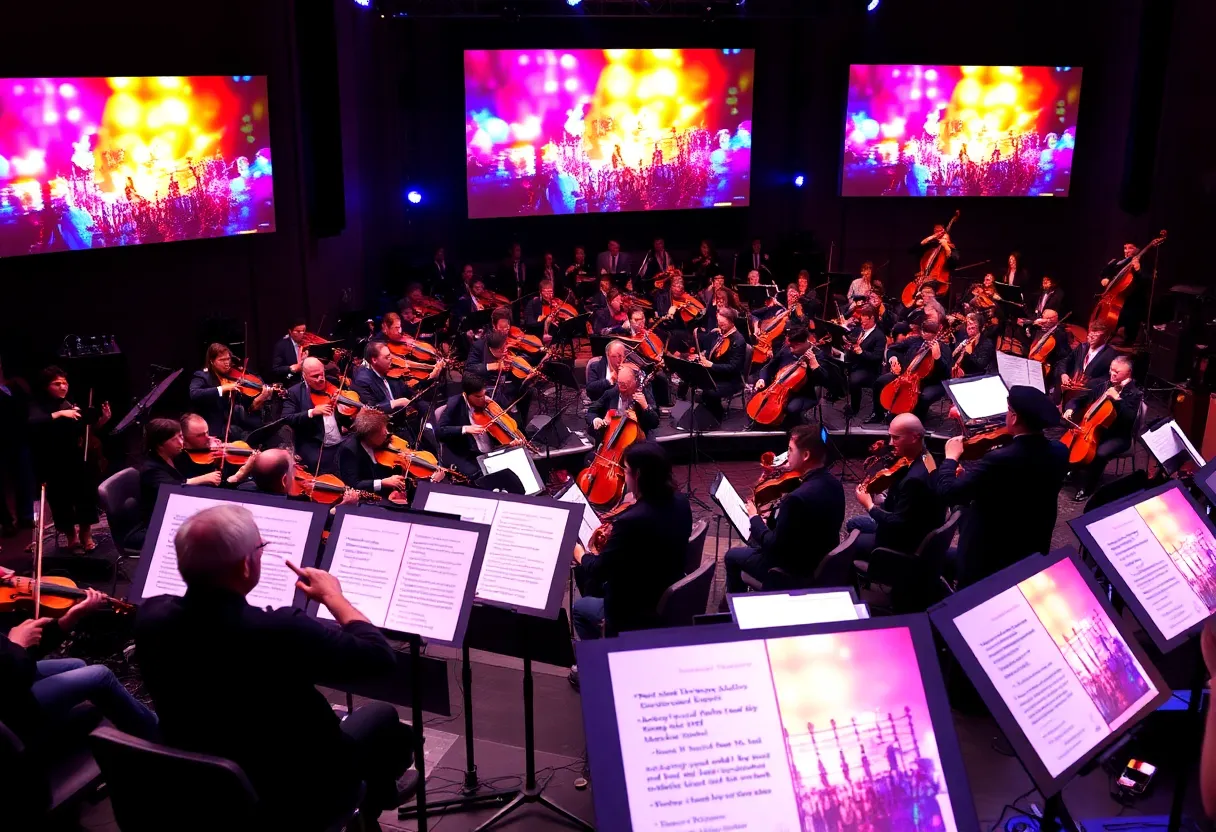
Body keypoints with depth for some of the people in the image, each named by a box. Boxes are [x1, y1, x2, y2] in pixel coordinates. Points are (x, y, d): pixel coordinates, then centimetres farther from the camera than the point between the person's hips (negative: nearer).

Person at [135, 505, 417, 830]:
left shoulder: (151, 616, -18)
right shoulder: (279, 632, -36)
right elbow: (381, 656, -22)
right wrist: (332, 596, -9)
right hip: (292, 805, -5)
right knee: (381, 715, 19)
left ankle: (374, 790, 47)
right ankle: (378, 792, 47)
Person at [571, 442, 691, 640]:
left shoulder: (631, 520, -33)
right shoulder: (680, 502, -9)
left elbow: (599, 570, -19)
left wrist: (581, 556, 1)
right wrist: (615, 537, 10)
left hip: (642, 614, -7)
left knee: (579, 607, 22)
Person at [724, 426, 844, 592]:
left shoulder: (797, 498, -34)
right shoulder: (834, 484, -6)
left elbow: (774, 546, -24)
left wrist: (755, 518, -10)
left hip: (796, 571, -8)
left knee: (733, 556, 14)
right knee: (755, 541, 28)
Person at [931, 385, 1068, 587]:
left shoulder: (999, 460, -33)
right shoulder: (1059, 452, -10)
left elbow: (948, 493, -29)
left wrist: (951, 457, -10)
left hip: (988, 556, -6)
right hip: (1035, 552, 6)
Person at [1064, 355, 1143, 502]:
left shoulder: (1135, 394, -9)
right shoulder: (1099, 383, 4)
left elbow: (1130, 418, -21)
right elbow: (1081, 399, 8)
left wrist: (1117, 399, -29)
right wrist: (1071, 409, -13)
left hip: (1117, 437, -5)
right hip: (1092, 429, 5)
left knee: (1100, 454, -32)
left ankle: (1086, 487, -13)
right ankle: (1075, 473, 3)